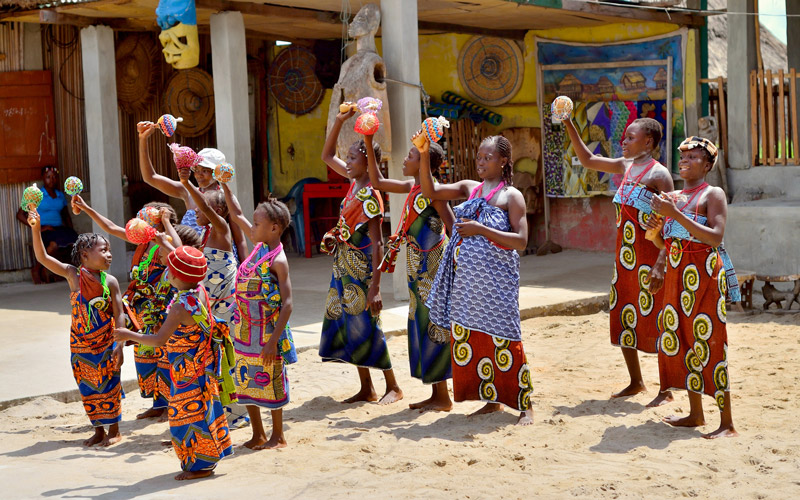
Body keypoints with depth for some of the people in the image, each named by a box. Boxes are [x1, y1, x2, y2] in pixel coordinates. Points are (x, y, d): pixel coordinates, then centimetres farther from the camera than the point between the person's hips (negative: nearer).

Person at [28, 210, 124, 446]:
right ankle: (99, 430, 24)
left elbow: (118, 314, -7)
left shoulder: (110, 281, -7)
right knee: (87, 388, 10)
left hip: (106, 344, -1)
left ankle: (114, 430, 20)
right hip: (80, 345, 1)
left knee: (109, 386, 5)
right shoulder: (73, 274, -6)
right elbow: (42, 257, -12)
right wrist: (36, 229, -25)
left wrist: (119, 345, -13)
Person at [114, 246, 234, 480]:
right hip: (203, 362, 9)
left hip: (188, 368, -9)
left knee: (189, 413, 2)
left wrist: (129, 335, -16)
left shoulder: (180, 307, -28)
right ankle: (210, 455, 31)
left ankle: (200, 465, 11)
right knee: (202, 407, 19)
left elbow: (159, 340, -27)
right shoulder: (200, 291, -5)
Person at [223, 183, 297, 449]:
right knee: (246, 383, 13)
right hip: (245, 330, 8)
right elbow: (237, 215, 18)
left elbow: (287, 303, -21)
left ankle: (278, 436, 19)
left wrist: (273, 340, -24)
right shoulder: (260, 245, 5)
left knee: (271, 382, 4)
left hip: (267, 332, -8)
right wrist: (224, 186, 14)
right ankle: (258, 434, 26)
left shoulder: (278, 260, -17)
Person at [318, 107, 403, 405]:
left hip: (361, 268, -8)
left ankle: (393, 387, 9)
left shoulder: (370, 196, -17)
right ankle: (366, 389, 18)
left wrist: (375, 287, -25)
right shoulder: (354, 182, 6)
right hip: (344, 266, 8)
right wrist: (339, 121, 7)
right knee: (347, 324, 10)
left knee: (365, 325, -4)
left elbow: (376, 244, -21)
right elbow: (327, 155, 19)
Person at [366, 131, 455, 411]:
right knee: (422, 326, 11)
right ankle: (436, 395, 19)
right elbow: (378, 182, 20)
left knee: (434, 327, -4)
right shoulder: (412, 187, 10)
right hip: (419, 269, 9)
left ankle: (443, 398, 4)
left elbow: (453, 228, -18)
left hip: (433, 266, -9)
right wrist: (369, 146, 17)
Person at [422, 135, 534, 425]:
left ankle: (525, 404, 2)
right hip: (467, 279, 6)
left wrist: (481, 229, -17)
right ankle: (492, 400, 20)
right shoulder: (469, 188, 12)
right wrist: (424, 156, -6)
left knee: (502, 338, -7)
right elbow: (430, 191, 6)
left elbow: (521, 241, -12)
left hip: (496, 279, -6)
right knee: (472, 337, 8)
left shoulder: (511, 196, -4)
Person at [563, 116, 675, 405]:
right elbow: (587, 160, 24)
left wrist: (660, 264, -24)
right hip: (624, 256, 8)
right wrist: (569, 126, 15)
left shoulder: (658, 174, -11)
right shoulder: (626, 166, 12)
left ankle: (666, 390, 7)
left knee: (655, 322, -3)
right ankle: (636, 382, 28)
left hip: (649, 258, -8)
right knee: (623, 319, 13)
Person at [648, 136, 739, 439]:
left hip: (704, 276, -7)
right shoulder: (673, 197, 15)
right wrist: (656, 223, 1)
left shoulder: (713, 195, -5)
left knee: (708, 345, -8)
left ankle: (727, 424, -2)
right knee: (680, 341, 8)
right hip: (677, 274, 7)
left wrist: (675, 214, -22)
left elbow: (716, 237, -20)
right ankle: (695, 414, 20)